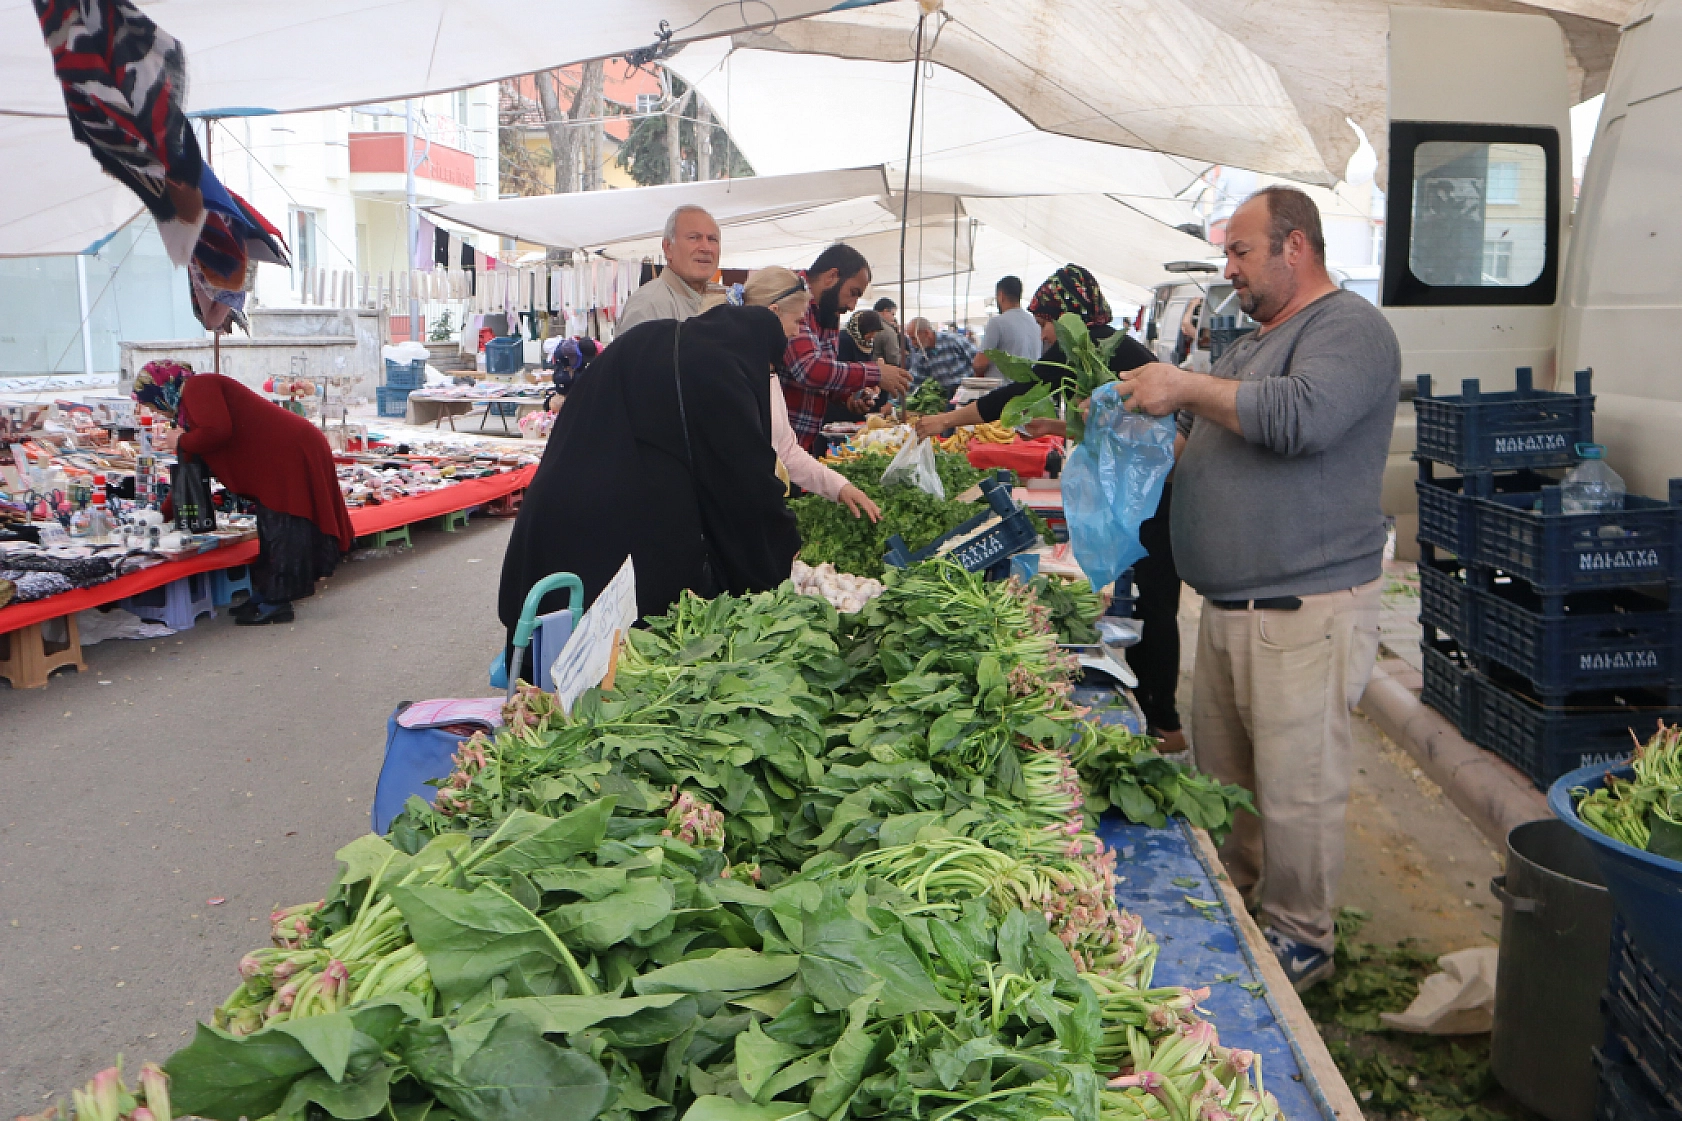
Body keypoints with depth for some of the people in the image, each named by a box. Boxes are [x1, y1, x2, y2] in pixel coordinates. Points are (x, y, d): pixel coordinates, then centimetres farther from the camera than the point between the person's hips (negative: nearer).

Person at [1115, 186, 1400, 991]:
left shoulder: (1349, 327, -10)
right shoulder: (1256, 341, 20)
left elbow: (1302, 416, -29)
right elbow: (1211, 425, 29)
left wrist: (1187, 386, -20)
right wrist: (1150, 403, 10)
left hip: (1305, 611, -9)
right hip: (1229, 604, 9)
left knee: (1295, 785, -1)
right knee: (1219, 771, 17)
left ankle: (1300, 938, 14)